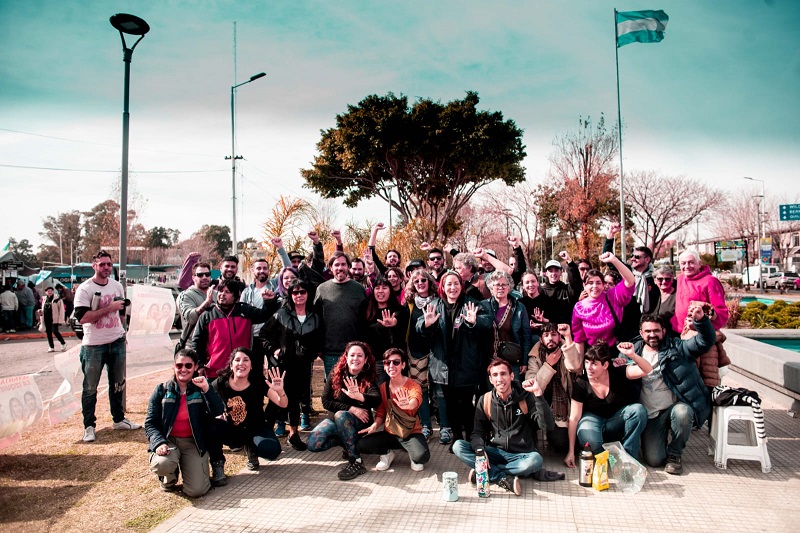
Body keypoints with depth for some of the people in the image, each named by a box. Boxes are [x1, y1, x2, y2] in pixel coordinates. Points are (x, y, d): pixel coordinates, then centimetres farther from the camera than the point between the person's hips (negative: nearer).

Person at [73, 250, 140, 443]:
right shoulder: (84, 289, -12)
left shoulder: (117, 286, 7)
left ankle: (119, 420, 28)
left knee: (118, 384, 15)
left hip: (117, 342, 6)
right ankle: (89, 426, 16)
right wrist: (109, 308, -23)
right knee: (90, 387, 4)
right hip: (93, 346, -5)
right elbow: (82, 317, -22)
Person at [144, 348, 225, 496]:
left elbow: (218, 411, -14)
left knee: (196, 491, -16)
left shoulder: (201, 389, 2)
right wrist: (159, 443, -18)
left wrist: (206, 389, -26)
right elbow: (150, 423, 0)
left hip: (194, 443, 0)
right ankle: (169, 477, 5)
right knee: (161, 464, -34)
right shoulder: (162, 390, 4)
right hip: (168, 440, 1)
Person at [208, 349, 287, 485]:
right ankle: (217, 465, -6)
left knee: (272, 450, -28)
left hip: (256, 429, 0)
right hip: (231, 431, 0)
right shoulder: (220, 383, -11)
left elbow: (283, 404, -18)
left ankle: (252, 448, 10)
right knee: (211, 425, -30)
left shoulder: (259, 382, -15)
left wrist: (280, 391, -40)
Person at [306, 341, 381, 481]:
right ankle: (346, 442, 5)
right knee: (312, 444, -21)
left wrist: (360, 396, -53)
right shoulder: (336, 374, -5)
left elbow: (377, 400, -30)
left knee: (340, 415, -36)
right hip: (334, 419, 3)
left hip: (359, 422, -3)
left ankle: (356, 462, -28)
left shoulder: (369, 378, -12)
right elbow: (325, 401, -9)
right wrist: (351, 409, -22)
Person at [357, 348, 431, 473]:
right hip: (390, 433, 4)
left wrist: (408, 404, -60)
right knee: (361, 445, -18)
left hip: (412, 433, -3)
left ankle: (413, 456, 5)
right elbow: (380, 413, 6)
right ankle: (387, 453, 11)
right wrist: (374, 425, -15)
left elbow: (416, 400, -36)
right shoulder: (383, 387, 1)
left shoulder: (413, 385, -13)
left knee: (422, 457, -33)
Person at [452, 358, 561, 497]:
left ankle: (484, 472, -20)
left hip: (521, 455, -2)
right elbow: (477, 432, 3)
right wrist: (480, 449, -20)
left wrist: (538, 393, -26)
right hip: (495, 453, 2)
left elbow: (547, 426, -18)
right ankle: (505, 478, -23)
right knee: (458, 446, -20)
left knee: (535, 460, -37)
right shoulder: (485, 401, 1)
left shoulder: (526, 397, -6)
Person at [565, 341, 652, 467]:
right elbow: (574, 418, -14)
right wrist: (571, 452, -16)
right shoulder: (581, 383, -14)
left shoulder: (617, 374, -11)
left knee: (639, 409, -26)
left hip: (616, 423, 3)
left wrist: (632, 355, -42)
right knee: (588, 438, -37)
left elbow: (647, 370, -20)